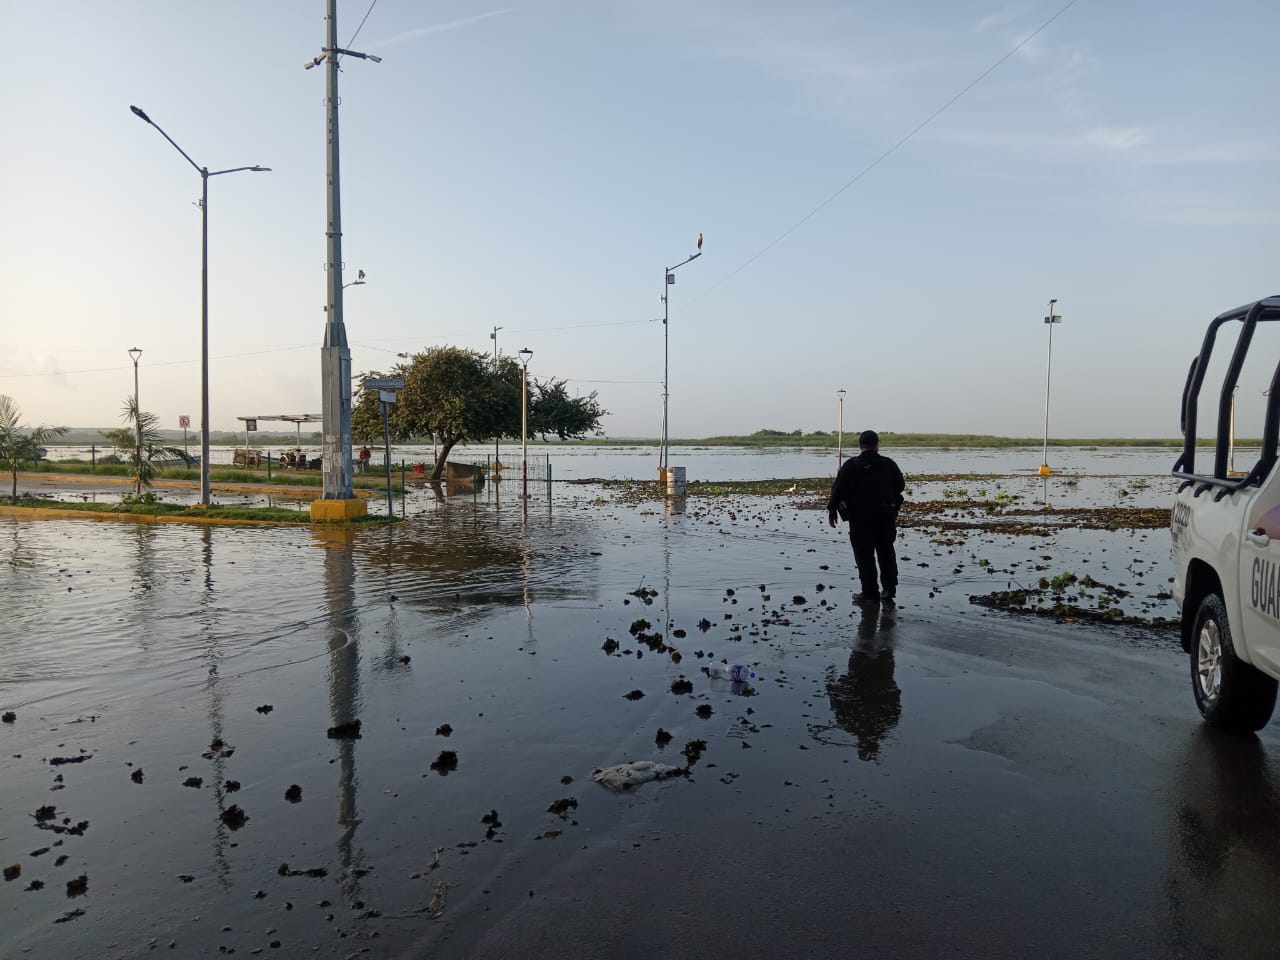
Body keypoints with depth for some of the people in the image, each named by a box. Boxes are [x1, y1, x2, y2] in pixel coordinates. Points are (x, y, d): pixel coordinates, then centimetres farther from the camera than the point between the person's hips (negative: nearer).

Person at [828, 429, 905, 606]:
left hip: (860, 517, -3)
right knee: (886, 552, 16)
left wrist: (832, 511, 0)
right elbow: (900, 486, 12)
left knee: (864, 555, 3)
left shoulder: (850, 466, -8)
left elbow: (838, 490, -9)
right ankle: (889, 588, 16)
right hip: (886, 516, 3)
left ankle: (870, 593, 6)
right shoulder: (889, 464, 1)